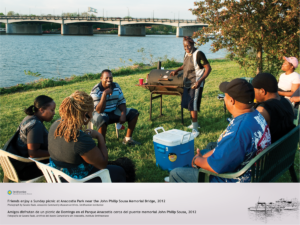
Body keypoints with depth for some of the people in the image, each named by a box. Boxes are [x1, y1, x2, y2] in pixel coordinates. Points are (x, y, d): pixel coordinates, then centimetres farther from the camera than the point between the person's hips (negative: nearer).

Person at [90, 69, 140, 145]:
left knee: (134, 113, -4)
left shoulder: (116, 86, -3)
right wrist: (104, 94, -37)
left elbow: (121, 102, 4)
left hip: (114, 112, 6)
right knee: (102, 119, -42)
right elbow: (99, 110, -29)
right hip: (101, 114, -6)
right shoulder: (96, 91, -21)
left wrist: (123, 114, -16)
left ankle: (128, 139, 5)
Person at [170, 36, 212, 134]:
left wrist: (200, 81, -25)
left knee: (192, 105, -10)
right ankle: (194, 123, 33)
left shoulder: (198, 54, -15)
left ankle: (195, 128, -3)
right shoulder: (186, 54, 8)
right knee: (187, 104, 15)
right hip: (187, 83, 8)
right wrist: (177, 70, 11)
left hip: (196, 84, -8)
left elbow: (208, 68, -16)